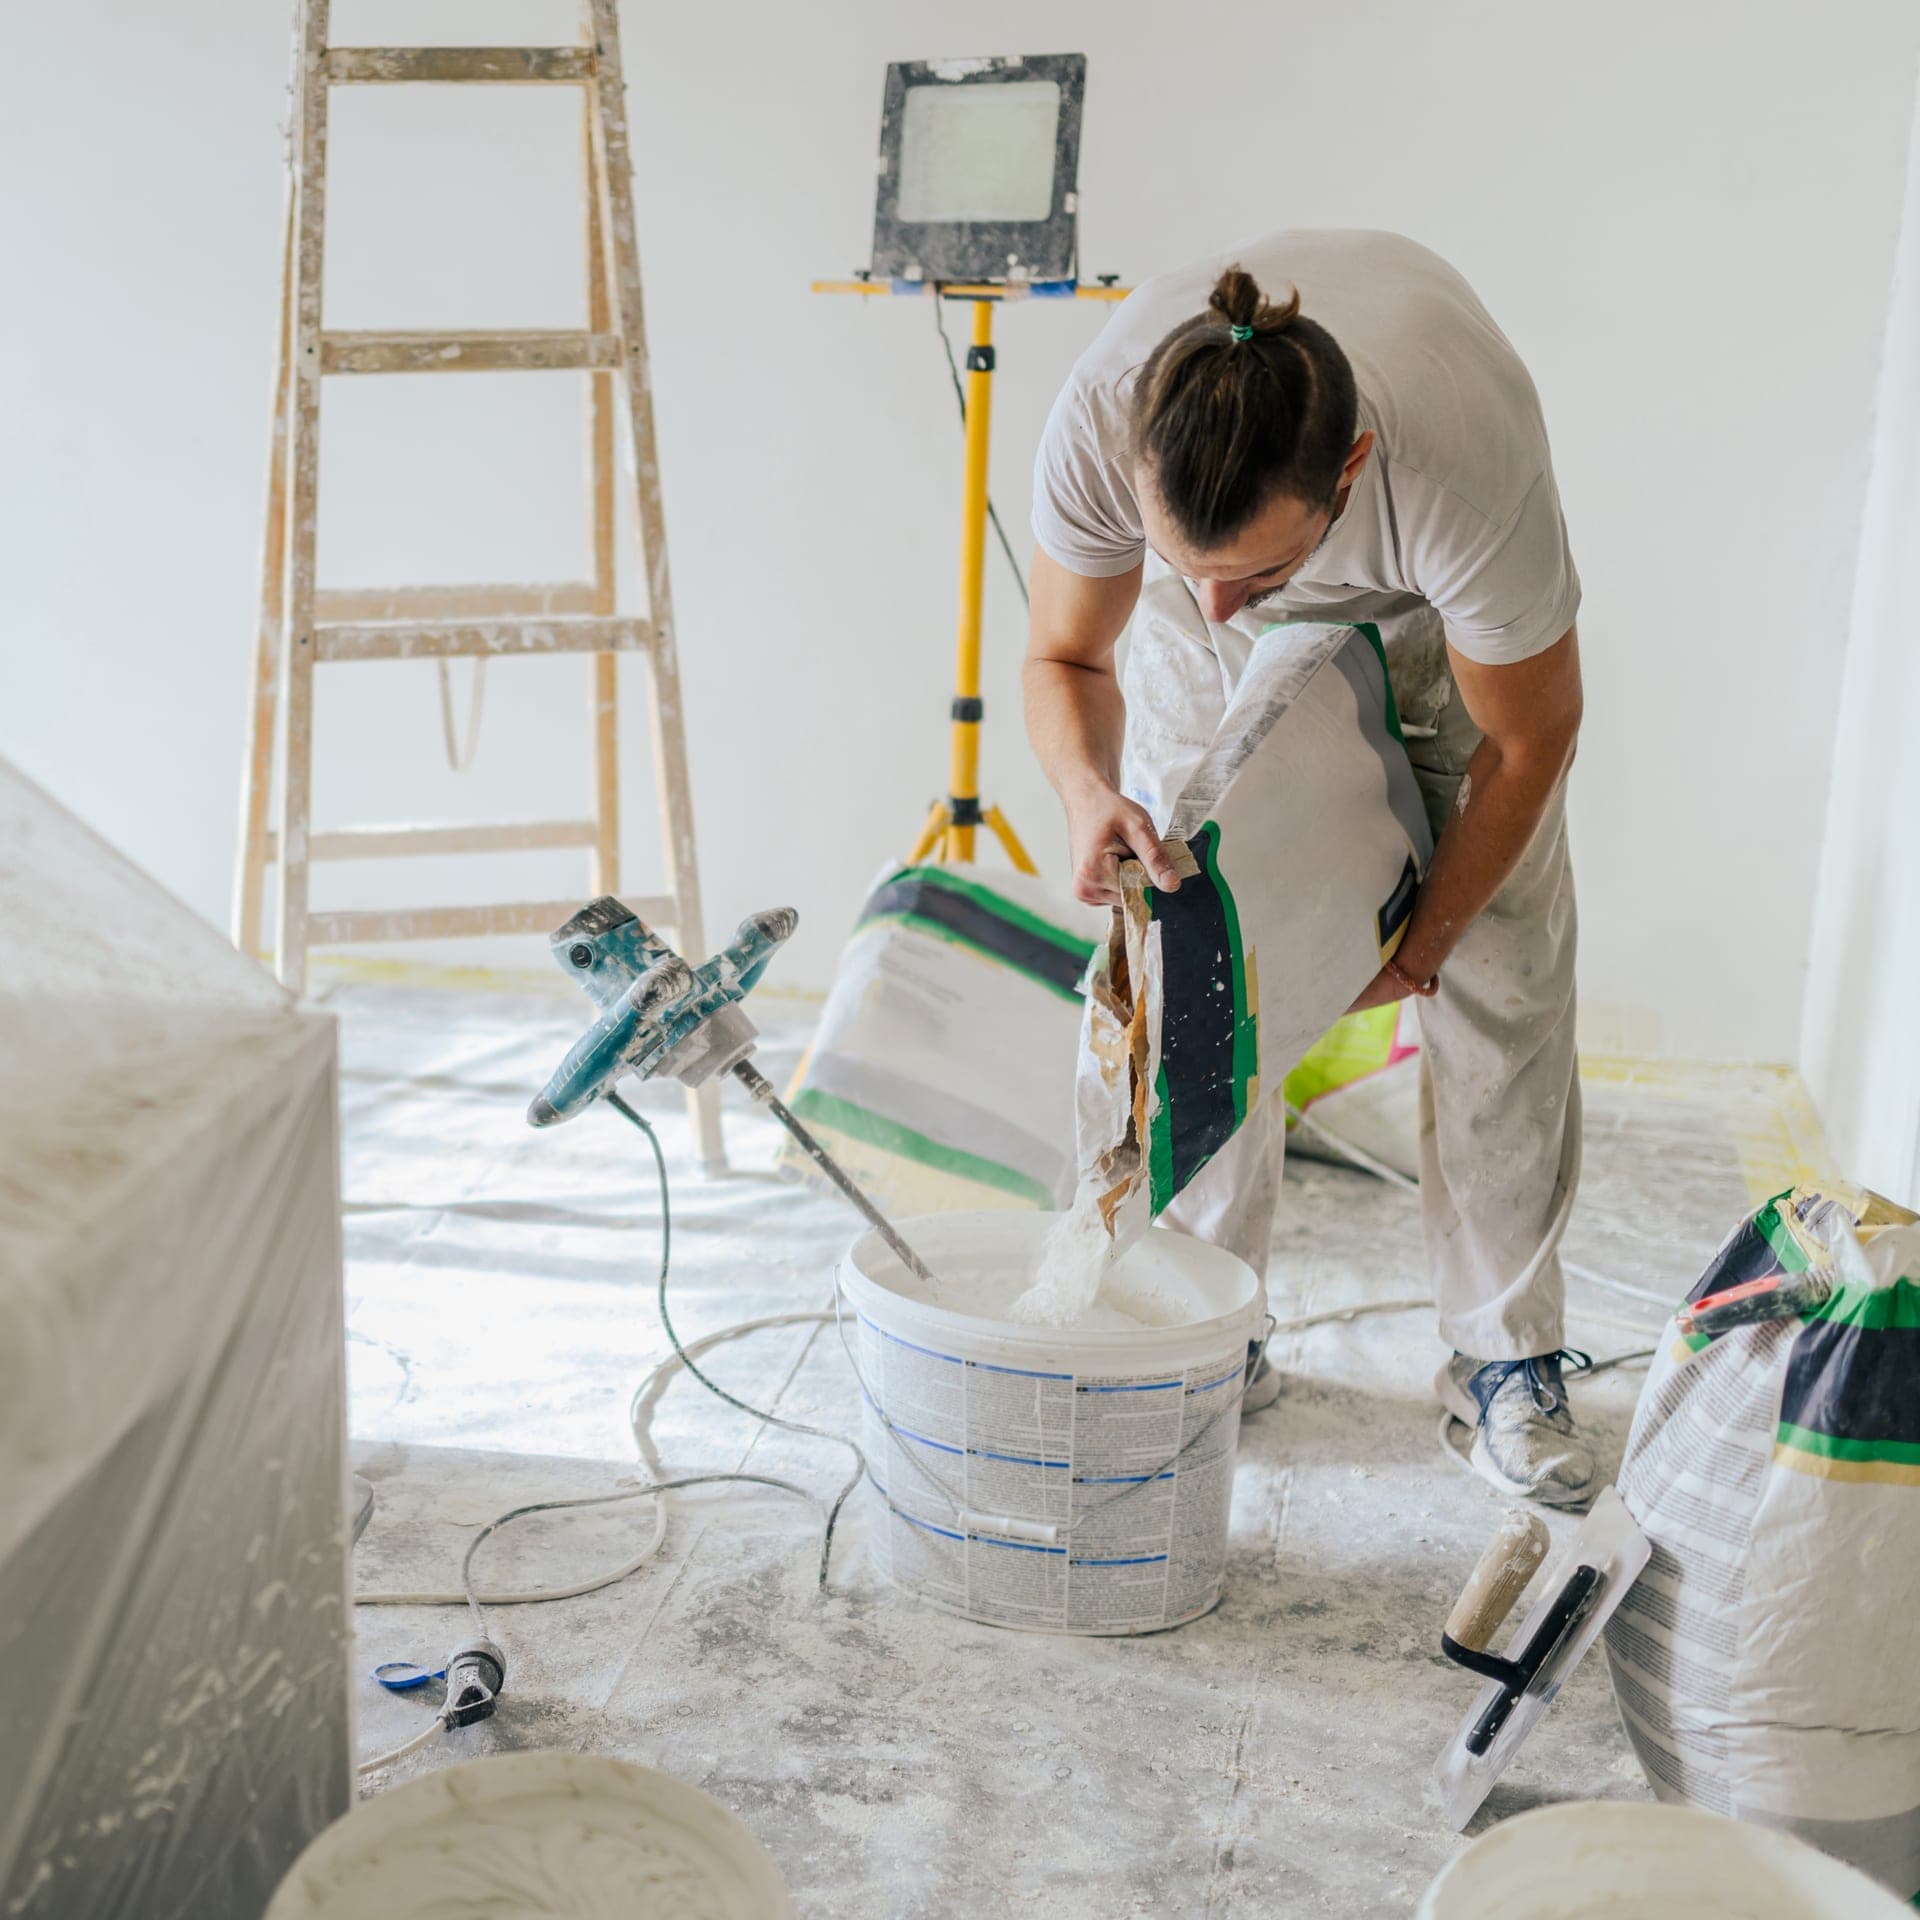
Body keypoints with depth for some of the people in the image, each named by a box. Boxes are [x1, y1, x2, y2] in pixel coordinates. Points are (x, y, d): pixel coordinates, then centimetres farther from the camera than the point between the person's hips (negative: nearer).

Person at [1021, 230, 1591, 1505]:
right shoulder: (1101, 419, -38)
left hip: (1440, 616, -2)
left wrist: (1420, 945, -12)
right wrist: (1091, 791, -39)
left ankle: (1509, 1357, 12)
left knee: (1502, 983, -5)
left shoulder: (1468, 471, -45)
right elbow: (1066, 656, -17)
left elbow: (1527, 738, -24)